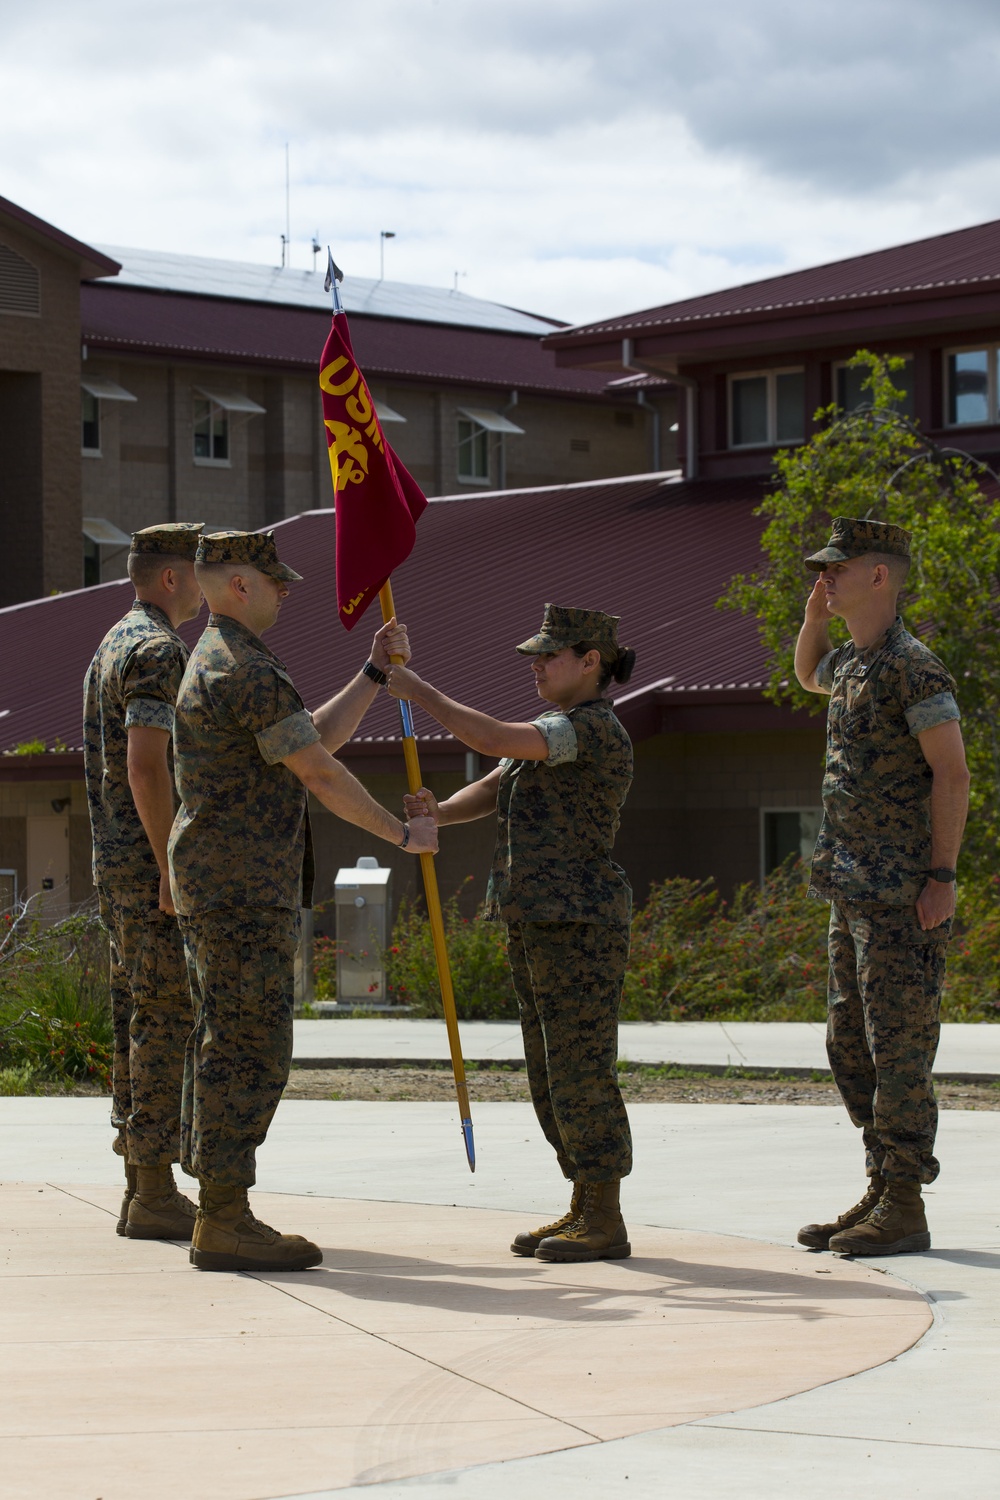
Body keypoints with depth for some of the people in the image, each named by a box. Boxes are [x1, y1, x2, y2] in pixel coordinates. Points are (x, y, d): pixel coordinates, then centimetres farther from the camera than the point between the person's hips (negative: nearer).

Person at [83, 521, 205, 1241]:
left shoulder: (113, 646, 20)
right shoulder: (158, 651, -14)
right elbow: (146, 765, -23)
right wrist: (173, 872, -22)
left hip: (119, 864, 10)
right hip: (153, 862, -10)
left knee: (139, 1021, 10)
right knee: (167, 1020, -9)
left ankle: (142, 1189, 13)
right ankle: (156, 1194, -9)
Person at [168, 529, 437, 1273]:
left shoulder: (218, 663, 21)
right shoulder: (245, 670, -15)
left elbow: (317, 739, 23)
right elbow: (319, 773, -15)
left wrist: (378, 671, 19)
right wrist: (404, 833, -4)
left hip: (224, 888, 11)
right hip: (242, 887, -11)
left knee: (229, 1048, 10)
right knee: (250, 1051, -10)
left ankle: (222, 1217, 12)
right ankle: (224, 1224, -10)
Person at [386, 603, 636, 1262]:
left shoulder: (594, 728, -14)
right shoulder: (558, 729, 18)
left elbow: (494, 740, -25)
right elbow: (491, 791, 11)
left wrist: (421, 692, -16)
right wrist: (439, 812, -9)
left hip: (580, 925, -10)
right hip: (537, 924, 10)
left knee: (581, 1071, -7)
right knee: (553, 1074, 12)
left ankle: (607, 1224, -3)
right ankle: (583, 1210, 19)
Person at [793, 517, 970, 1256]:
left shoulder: (913, 667, -14)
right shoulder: (853, 662, 14)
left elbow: (952, 773, -17)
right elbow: (809, 674, 38)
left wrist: (942, 879, -20)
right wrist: (818, 609, 18)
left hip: (904, 897, -10)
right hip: (853, 892, 10)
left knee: (898, 1047, -8)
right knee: (851, 1046, 11)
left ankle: (904, 1209, -5)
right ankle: (881, 1194, 17)